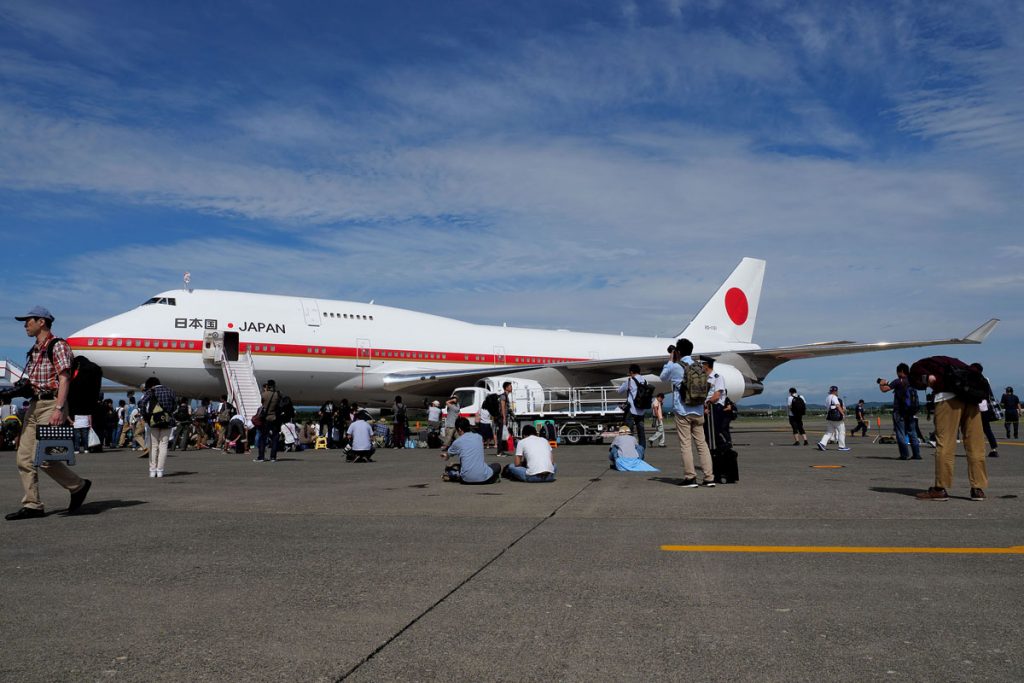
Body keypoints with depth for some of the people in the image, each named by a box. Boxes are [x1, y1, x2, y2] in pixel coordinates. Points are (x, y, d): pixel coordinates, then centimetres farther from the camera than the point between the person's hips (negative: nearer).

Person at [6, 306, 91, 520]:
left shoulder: (58, 345, -7)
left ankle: (79, 486, 5)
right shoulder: (34, 350, 20)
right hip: (34, 405, 9)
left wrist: (58, 409, -24)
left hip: (51, 404, -9)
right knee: (24, 458, 3)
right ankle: (32, 505, 7)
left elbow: (64, 378, -16)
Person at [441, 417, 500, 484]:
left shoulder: (457, 442, 1)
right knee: (497, 466, 29)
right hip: (483, 478, 0)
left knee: (449, 468, 29)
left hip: (467, 479, 0)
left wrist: (443, 454, 50)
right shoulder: (479, 437, 9)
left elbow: (447, 456, 21)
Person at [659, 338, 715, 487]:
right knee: (702, 443, 8)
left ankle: (690, 477, 1)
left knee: (685, 444, 0)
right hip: (698, 412, 5)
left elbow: (663, 378, 10)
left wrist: (670, 360, 18)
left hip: (683, 412, -5)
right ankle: (709, 477, 8)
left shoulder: (675, 367, -9)